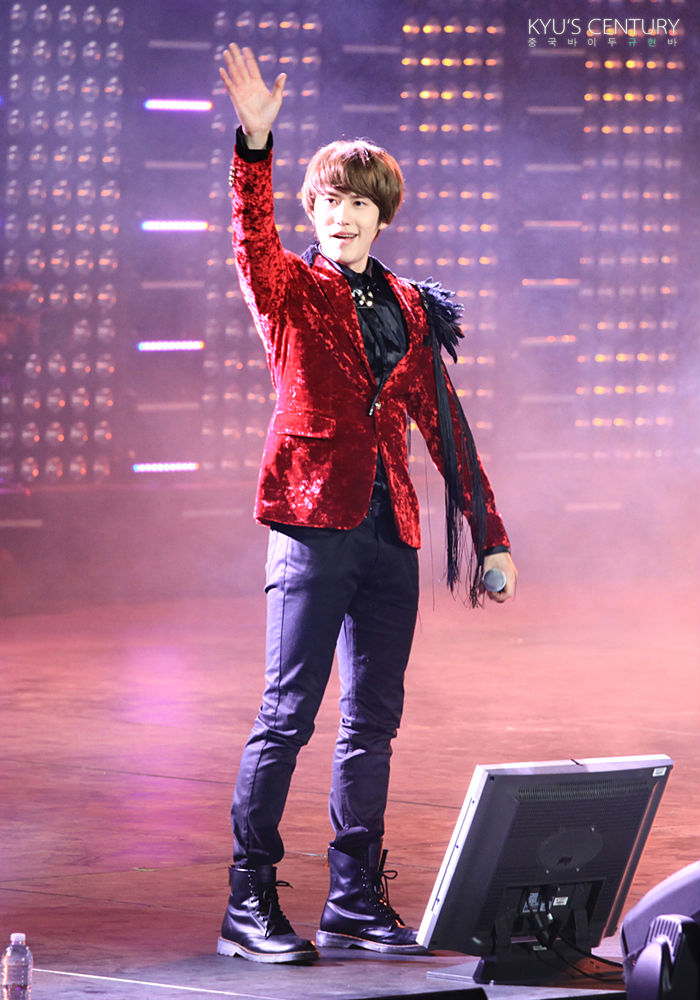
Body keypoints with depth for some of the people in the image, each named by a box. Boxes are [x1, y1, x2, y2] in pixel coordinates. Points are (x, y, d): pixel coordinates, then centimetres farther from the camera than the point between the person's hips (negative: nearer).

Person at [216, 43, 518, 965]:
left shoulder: (408, 308, 16)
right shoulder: (289, 290, 3)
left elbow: (445, 424, 18)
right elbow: (251, 238, -19)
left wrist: (490, 535, 14)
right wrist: (255, 140, -36)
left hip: (390, 533, 5)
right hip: (315, 525, -5)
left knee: (373, 719, 7)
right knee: (288, 714, -7)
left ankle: (356, 904, 12)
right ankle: (249, 905, -3)